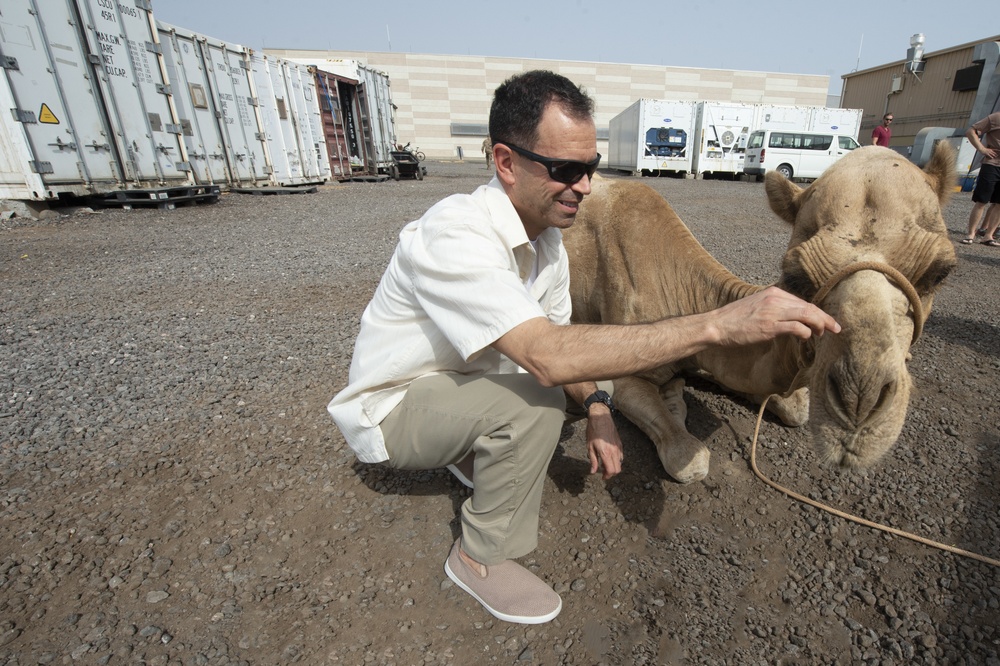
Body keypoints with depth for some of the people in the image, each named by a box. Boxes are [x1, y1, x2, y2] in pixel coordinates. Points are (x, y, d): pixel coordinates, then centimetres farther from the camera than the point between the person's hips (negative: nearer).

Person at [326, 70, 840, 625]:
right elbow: (547, 355, -43)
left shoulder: (548, 236, -5)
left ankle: (475, 453, 12)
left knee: (595, 374, 0)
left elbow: (558, 338, 1)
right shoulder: (454, 234, -32)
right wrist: (718, 324, -42)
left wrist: (597, 409, -17)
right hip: (393, 407, -7)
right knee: (535, 402, -33)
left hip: (463, 379, 7)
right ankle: (483, 557, -6)